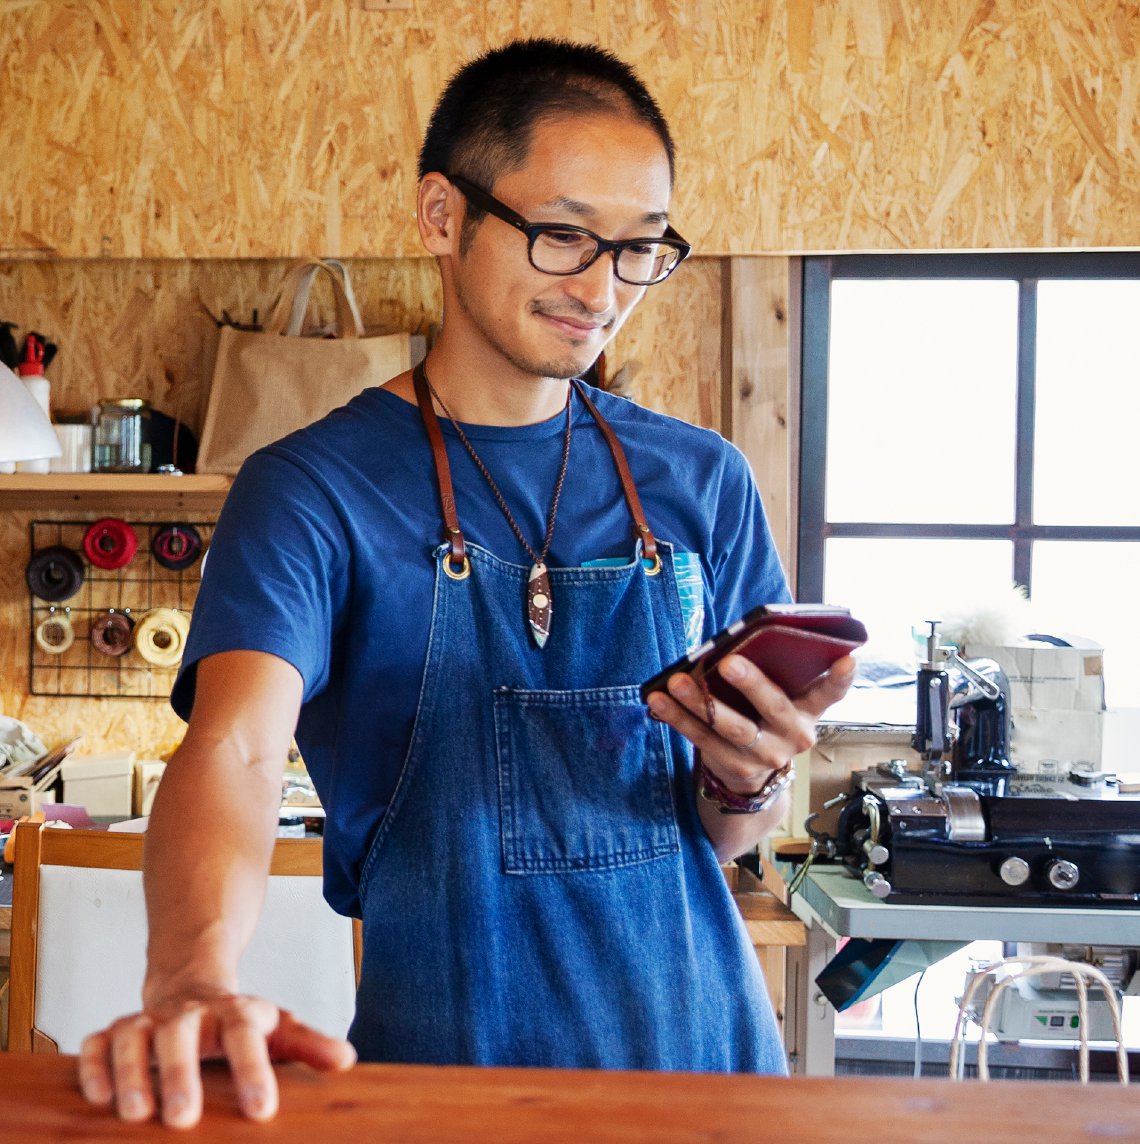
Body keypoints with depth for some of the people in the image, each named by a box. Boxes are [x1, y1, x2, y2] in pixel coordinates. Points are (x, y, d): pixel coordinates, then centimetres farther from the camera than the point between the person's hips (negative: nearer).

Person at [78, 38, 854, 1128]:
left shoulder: (703, 483, 3)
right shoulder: (312, 489, -8)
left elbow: (724, 838, 8)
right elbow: (235, 749, -23)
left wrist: (744, 781, -15)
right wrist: (193, 984, -41)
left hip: (698, 1038, 4)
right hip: (443, 1056, -3)